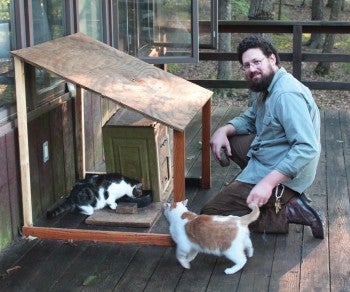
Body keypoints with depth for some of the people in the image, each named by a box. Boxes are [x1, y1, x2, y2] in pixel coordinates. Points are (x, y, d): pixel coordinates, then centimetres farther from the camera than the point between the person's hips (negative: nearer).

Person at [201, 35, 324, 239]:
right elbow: (250, 119, 22)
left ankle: (288, 212, -8)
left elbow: (307, 148, -33)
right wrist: (224, 130, 0)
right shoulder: (268, 88, 7)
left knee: (210, 215, -10)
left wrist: (267, 182, -36)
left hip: (283, 175, -10)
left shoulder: (286, 94, -25)